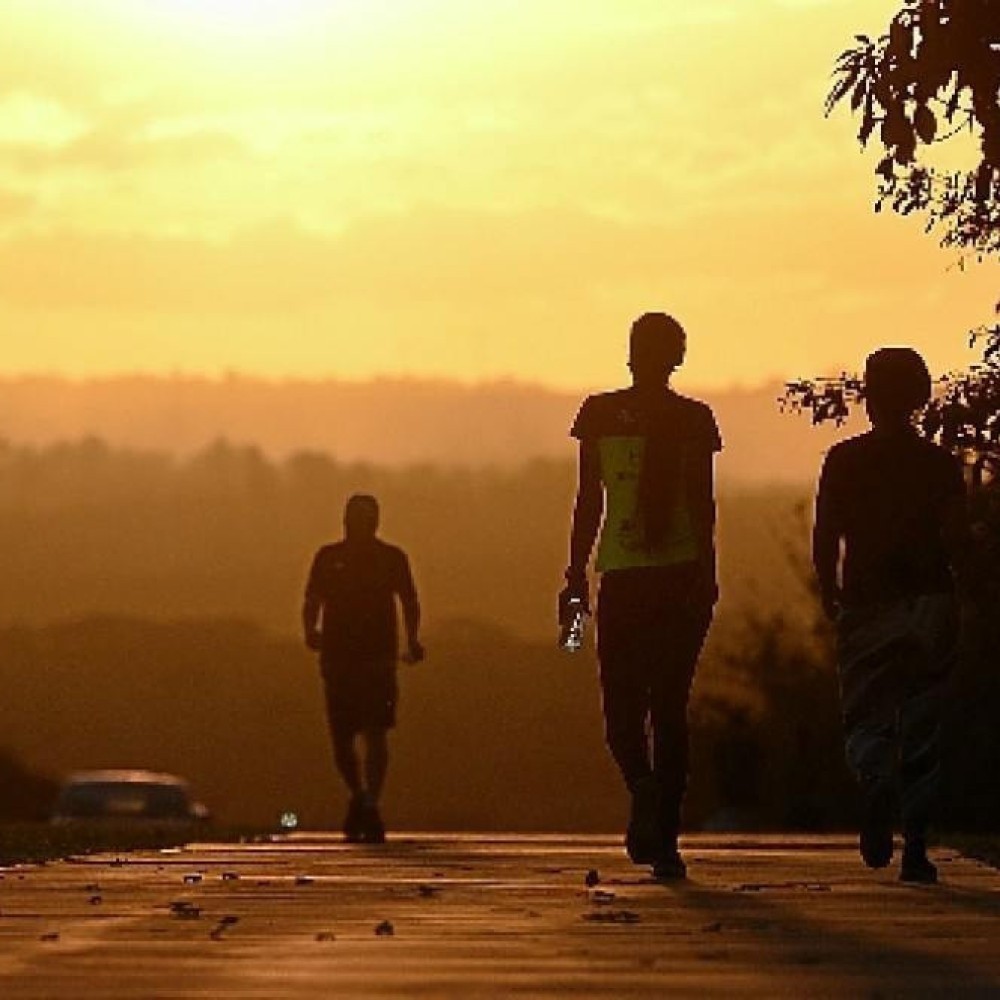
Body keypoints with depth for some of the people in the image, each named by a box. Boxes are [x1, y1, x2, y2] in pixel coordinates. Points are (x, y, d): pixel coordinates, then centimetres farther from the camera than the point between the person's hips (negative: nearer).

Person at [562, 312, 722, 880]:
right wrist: (706, 577, -3)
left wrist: (577, 575, 7)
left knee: (623, 707, 7)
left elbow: (588, 503, 3)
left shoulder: (600, 414, 2)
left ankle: (643, 782, -23)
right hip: (681, 573, 1)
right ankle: (663, 837, 1)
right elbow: (703, 506, -3)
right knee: (670, 706, 4)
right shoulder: (694, 420, 2)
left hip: (622, 577, -1)